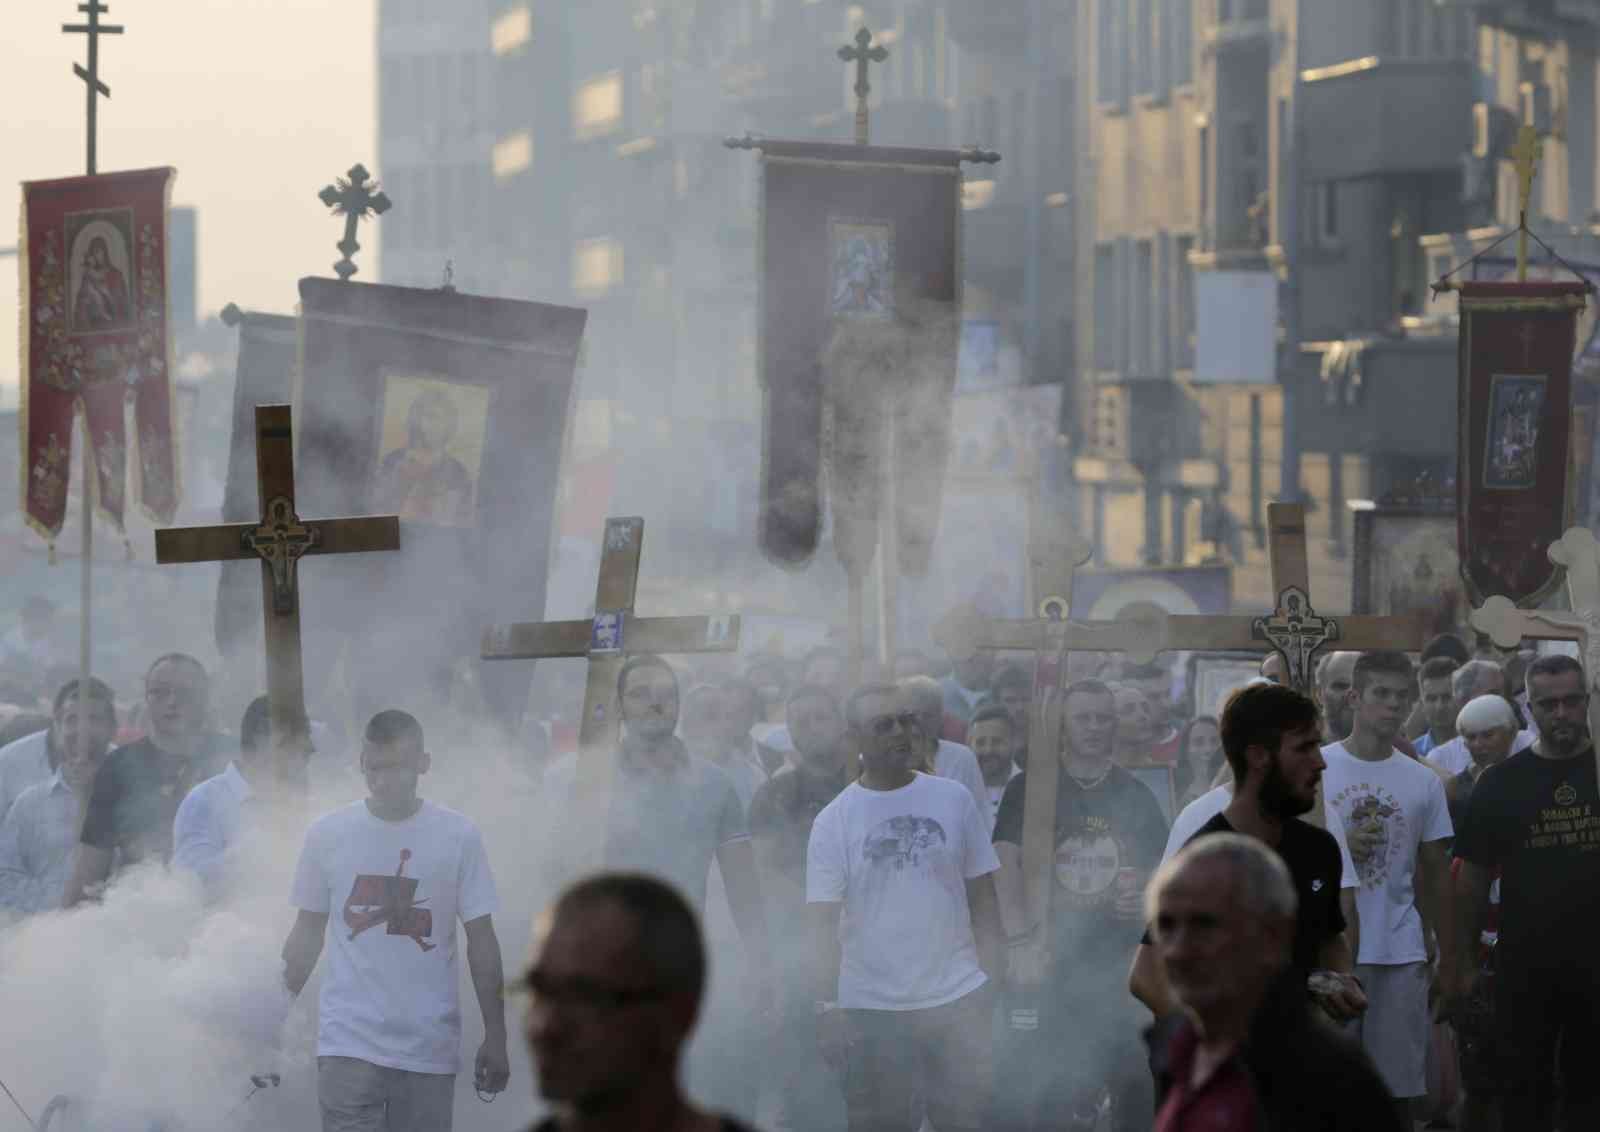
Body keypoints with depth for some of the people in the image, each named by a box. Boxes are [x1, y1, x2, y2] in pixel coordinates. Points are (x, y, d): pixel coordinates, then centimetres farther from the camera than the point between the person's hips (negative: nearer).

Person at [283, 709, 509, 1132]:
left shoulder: (459, 837, -1)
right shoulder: (327, 834, 1)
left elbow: (480, 940, 2)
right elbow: (307, 934, 11)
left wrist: (495, 1035, 1)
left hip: (429, 1048, 0)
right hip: (348, 1041, 0)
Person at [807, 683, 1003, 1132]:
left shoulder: (954, 799, 4)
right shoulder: (833, 821, 0)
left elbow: (982, 897, 8)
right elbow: (825, 924, -2)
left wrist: (994, 980, 2)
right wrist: (827, 1008, -9)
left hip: (957, 999, 1)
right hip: (871, 1008, -1)